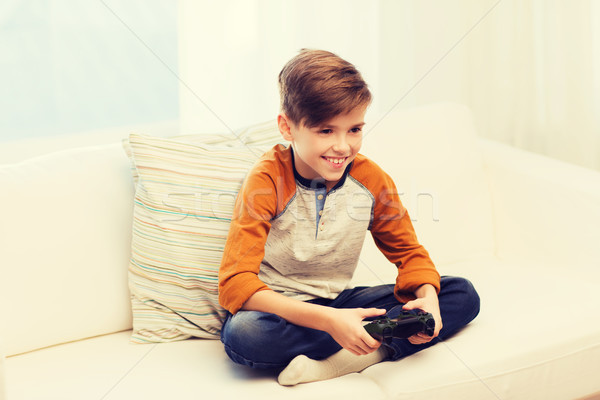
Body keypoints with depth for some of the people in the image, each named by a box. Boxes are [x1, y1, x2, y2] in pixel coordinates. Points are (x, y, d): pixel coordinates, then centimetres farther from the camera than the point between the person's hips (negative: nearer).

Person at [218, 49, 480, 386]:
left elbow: (408, 253, 8)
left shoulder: (371, 180, -4)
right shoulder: (267, 182, -17)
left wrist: (428, 299, -18)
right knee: (240, 333, -39)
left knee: (463, 295, -9)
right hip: (281, 311, -4)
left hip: (339, 303, 5)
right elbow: (235, 285, -26)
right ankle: (383, 343, -24)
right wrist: (330, 320, -37)